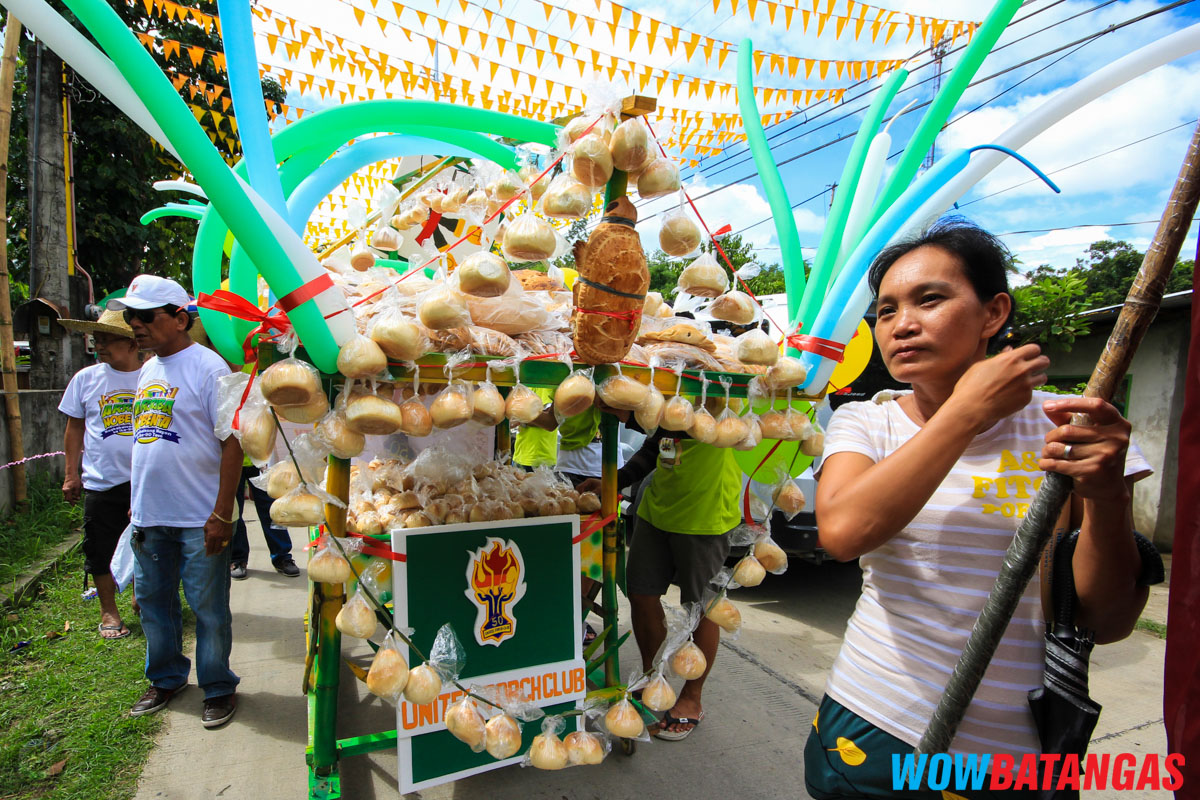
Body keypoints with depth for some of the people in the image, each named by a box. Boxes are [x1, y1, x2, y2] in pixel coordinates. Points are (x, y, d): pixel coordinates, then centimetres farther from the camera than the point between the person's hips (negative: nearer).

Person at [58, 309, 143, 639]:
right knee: (102, 550, 7)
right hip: (101, 481, 1)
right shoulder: (86, 378, 2)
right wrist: (72, 475, 6)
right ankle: (109, 611, 25)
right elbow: (75, 428, 9)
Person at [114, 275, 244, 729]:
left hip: (198, 519, -8)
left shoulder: (207, 367, -13)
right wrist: (137, 501, 18)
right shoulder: (147, 370, 12)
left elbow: (233, 443, -17)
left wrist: (222, 513, -19)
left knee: (208, 608, 5)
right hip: (149, 516, 8)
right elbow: (146, 439, 20)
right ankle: (166, 679, 38)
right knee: (153, 601, 19)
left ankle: (218, 688, 22)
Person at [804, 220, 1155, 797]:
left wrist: (1108, 499, -23)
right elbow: (841, 532, -27)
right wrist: (968, 410, -22)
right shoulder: (863, 422, -6)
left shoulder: (1068, 427, -6)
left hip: (1014, 750, 1)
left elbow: (1108, 622, -5)